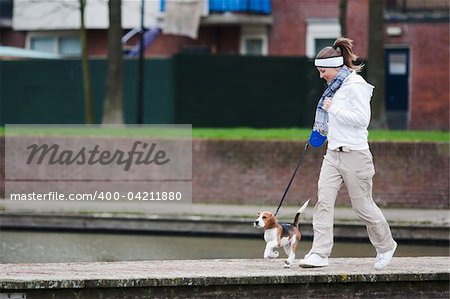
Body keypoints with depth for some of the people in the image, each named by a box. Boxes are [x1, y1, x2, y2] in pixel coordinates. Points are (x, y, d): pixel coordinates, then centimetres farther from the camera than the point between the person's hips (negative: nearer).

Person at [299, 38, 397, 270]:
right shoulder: (336, 86, 13)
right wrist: (323, 130, 19)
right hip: (334, 153, 8)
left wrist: (333, 109, -19)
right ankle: (319, 253, -8)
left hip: (354, 154, -8)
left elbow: (362, 119, -22)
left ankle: (385, 246, 25)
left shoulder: (356, 86, -14)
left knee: (362, 205, 3)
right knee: (324, 201, -5)